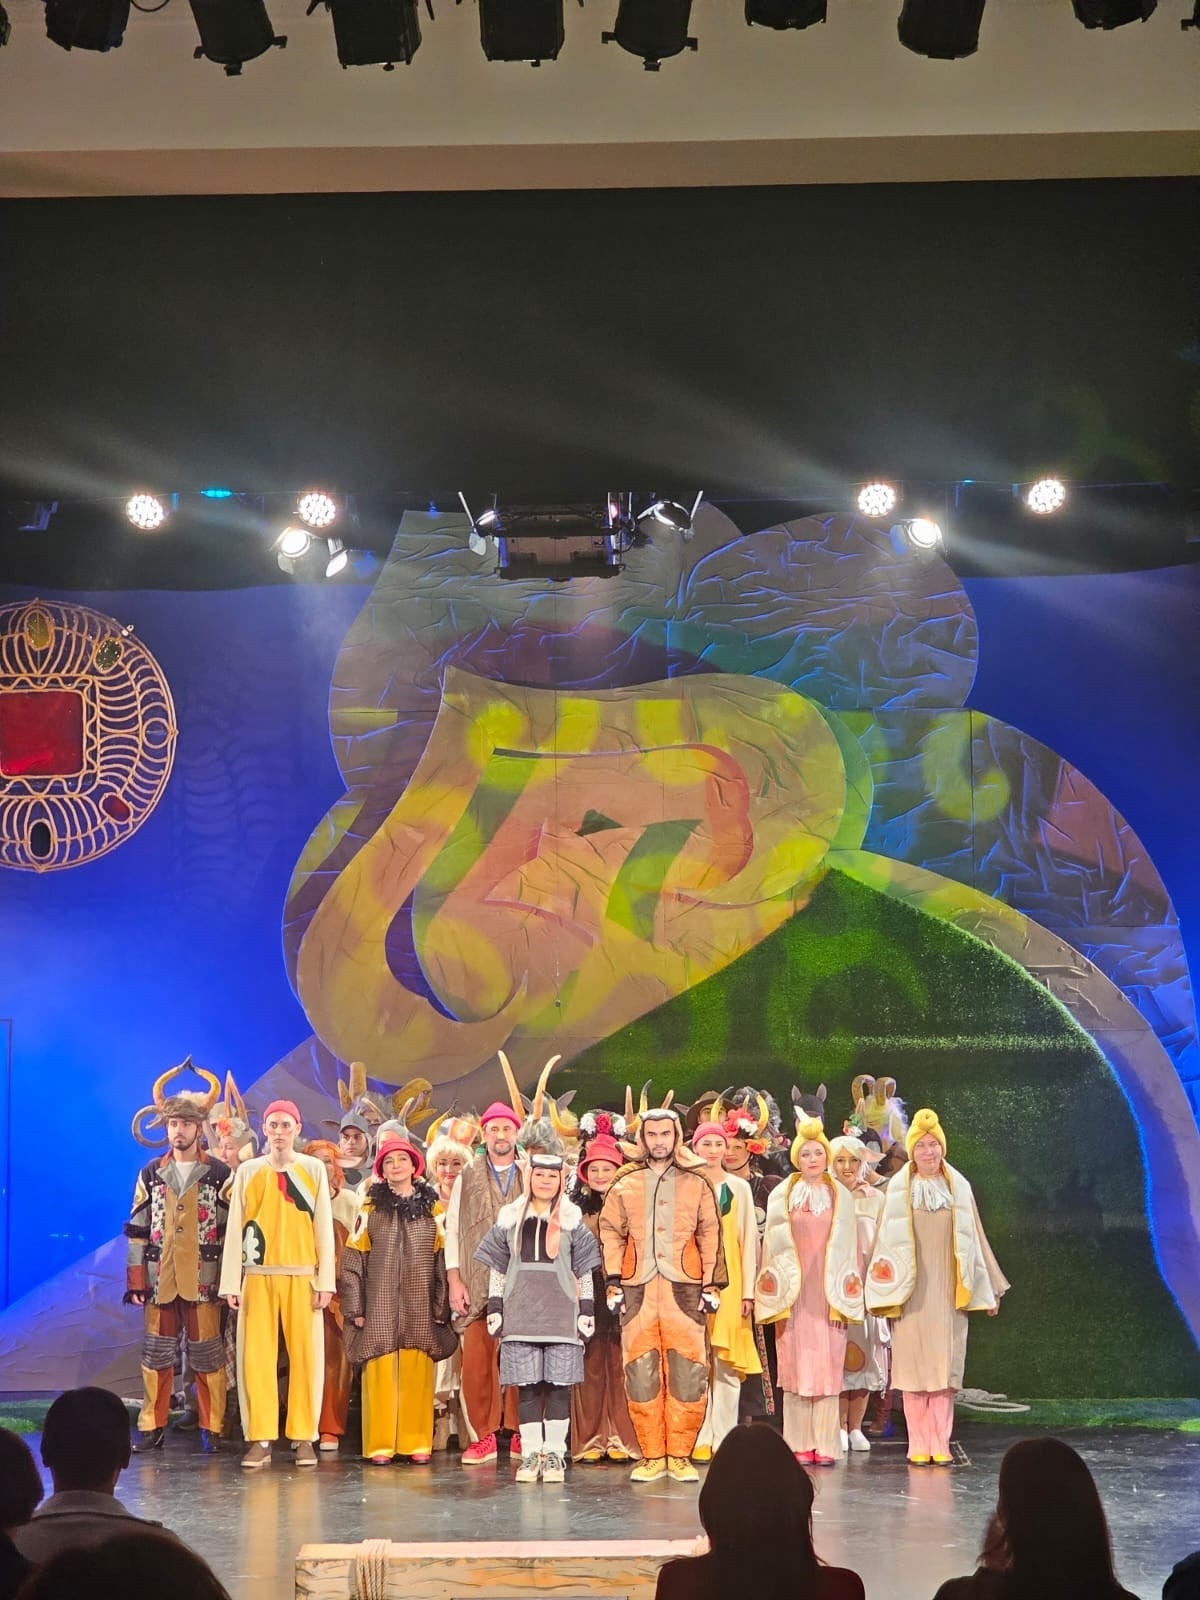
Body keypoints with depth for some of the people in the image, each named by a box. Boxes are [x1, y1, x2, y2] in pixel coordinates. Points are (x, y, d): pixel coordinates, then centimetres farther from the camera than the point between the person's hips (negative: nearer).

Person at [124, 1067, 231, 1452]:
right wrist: (136, 1281, 3)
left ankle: (212, 1428, 7)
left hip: (203, 1281, -3)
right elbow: (137, 1231, 9)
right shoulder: (151, 1175, 9)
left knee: (207, 1356, 1)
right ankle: (152, 1427, 11)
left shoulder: (220, 1175, 1)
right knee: (156, 1354, 5)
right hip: (160, 1280, 3)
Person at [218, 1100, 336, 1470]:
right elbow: (235, 1228, 6)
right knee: (256, 1356, -3)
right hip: (258, 1277, 1)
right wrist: (231, 1282, -1)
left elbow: (324, 1227, 4)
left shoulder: (314, 1169, 7)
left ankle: (303, 1437, 4)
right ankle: (260, 1441, 0)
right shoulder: (248, 1172, 9)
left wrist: (325, 1281, -2)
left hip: (302, 1277, -1)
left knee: (305, 1355, -3)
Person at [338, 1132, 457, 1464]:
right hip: (380, 1302, -1)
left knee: (417, 1372, -2)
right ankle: (379, 1444, 0)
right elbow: (353, 1259, 5)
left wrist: (442, 1305, 0)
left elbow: (443, 1258, 8)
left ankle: (417, 1443, 3)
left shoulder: (432, 1208, 10)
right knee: (380, 1371, -4)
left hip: (420, 1303, 1)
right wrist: (355, 1307, -3)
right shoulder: (370, 1208, 8)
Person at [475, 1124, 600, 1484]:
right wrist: (495, 1307, 6)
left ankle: (554, 1454, 4)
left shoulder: (573, 1220, 7)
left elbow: (584, 1272, 7)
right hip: (520, 1314, 1)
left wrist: (587, 1311, 2)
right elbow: (496, 1269, 13)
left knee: (559, 1384, -1)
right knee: (526, 1386, 1)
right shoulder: (509, 1218, 11)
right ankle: (530, 1454, 5)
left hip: (561, 1314, -1)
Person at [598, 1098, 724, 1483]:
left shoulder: (697, 1184, 11)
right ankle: (651, 1456, 5)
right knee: (640, 1374, -2)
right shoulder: (625, 1184, 13)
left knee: (688, 1374, -6)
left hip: (684, 1290, -1)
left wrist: (712, 1284, 1)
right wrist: (613, 1282, 2)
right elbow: (610, 1234, 11)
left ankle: (680, 1455, 1)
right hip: (637, 1291, 1)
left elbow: (710, 1236, 9)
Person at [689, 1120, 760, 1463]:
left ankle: (723, 1440, 0)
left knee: (728, 1366, -3)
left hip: (729, 1281, 0)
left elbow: (749, 1239, 7)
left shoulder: (739, 1188, 10)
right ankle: (699, 1441, -1)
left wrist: (748, 1290, 0)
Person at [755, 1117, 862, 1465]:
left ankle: (825, 1444, -1)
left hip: (829, 1292, 0)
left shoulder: (841, 1197, 10)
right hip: (793, 1290, 0)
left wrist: (846, 1294, 2)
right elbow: (773, 1244, 8)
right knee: (796, 1365, -3)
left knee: (828, 1366, -3)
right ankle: (800, 1444, 1)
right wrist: (776, 1289, 0)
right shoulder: (782, 1197, 8)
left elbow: (849, 1248, 9)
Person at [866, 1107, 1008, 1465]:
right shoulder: (899, 1190, 4)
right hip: (911, 1291, -1)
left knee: (945, 1366, -1)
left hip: (948, 1291, 1)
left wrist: (988, 1290, 10)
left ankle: (940, 1444, 2)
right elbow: (889, 1240, 3)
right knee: (913, 1365, -2)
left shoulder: (958, 1188, 8)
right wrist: (884, 1288, -3)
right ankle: (918, 1446, 1)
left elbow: (973, 1239, 10)